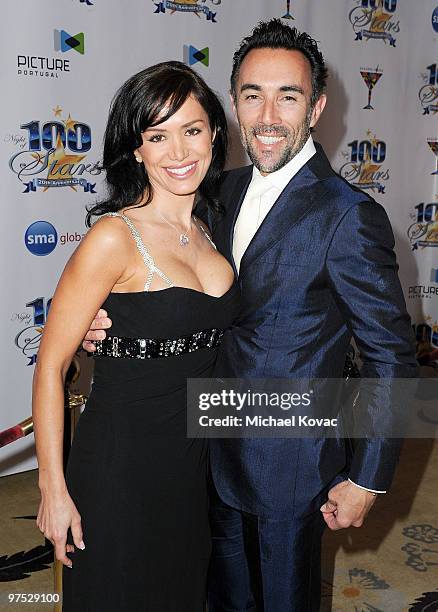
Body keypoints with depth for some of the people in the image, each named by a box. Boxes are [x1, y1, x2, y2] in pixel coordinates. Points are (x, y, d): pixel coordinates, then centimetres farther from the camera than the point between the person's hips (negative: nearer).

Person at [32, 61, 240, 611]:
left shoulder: (208, 229, 1)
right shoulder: (114, 237, -20)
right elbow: (50, 366, -17)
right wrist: (54, 490, -14)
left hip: (195, 459, 6)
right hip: (121, 465, -6)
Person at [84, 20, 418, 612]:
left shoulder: (349, 216, -21)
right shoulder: (228, 190, 1)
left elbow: (392, 358, -16)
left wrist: (367, 480, -12)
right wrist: (115, 319, -9)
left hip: (290, 464, -6)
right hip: (218, 450, 6)